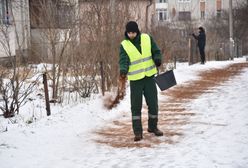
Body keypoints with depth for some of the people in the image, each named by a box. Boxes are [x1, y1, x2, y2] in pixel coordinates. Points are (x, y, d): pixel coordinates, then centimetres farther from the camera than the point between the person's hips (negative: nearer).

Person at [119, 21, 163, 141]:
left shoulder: (147, 38, 0)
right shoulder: (124, 45, -7)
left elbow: (156, 51, 8)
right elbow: (123, 61, -15)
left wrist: (157, 59, -14)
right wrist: (123, 70, -35)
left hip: (149, 77, 3)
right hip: (135, 79, -2)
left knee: (153, 103, 9)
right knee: (136, 106, -1)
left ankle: (153, 127, 28)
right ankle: (137, 131, 8)